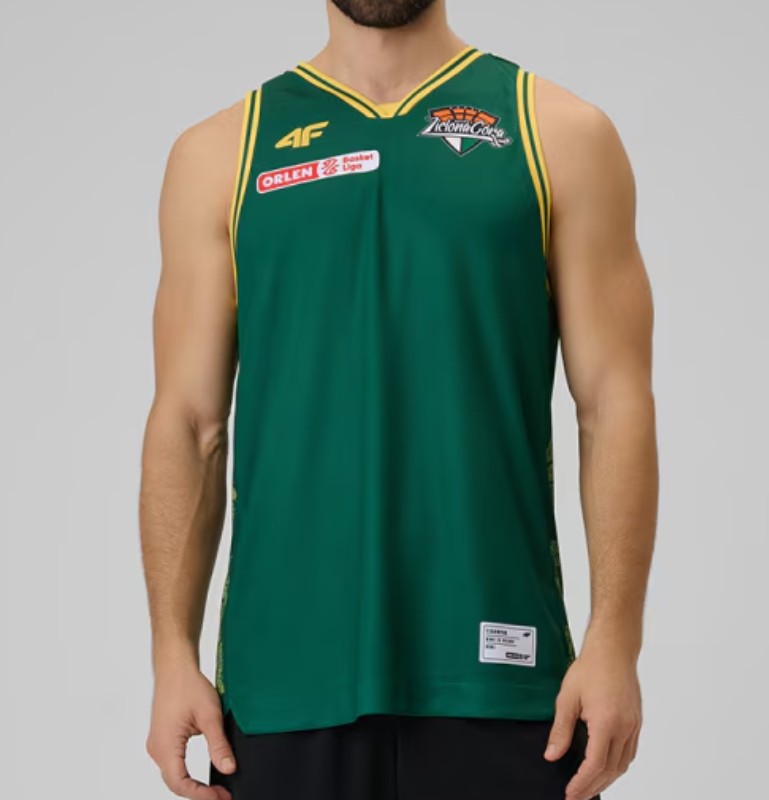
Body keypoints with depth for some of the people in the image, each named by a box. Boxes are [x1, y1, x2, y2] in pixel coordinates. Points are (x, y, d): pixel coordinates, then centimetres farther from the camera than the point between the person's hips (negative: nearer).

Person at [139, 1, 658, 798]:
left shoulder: (559, 135, 5)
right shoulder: (220, 153, 8)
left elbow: (613, 404, 0)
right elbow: (189, 423, 6)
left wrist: (615, 639, -8)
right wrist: (173, 652, -2)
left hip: (495, 670, -1)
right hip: (284, 673, 1)